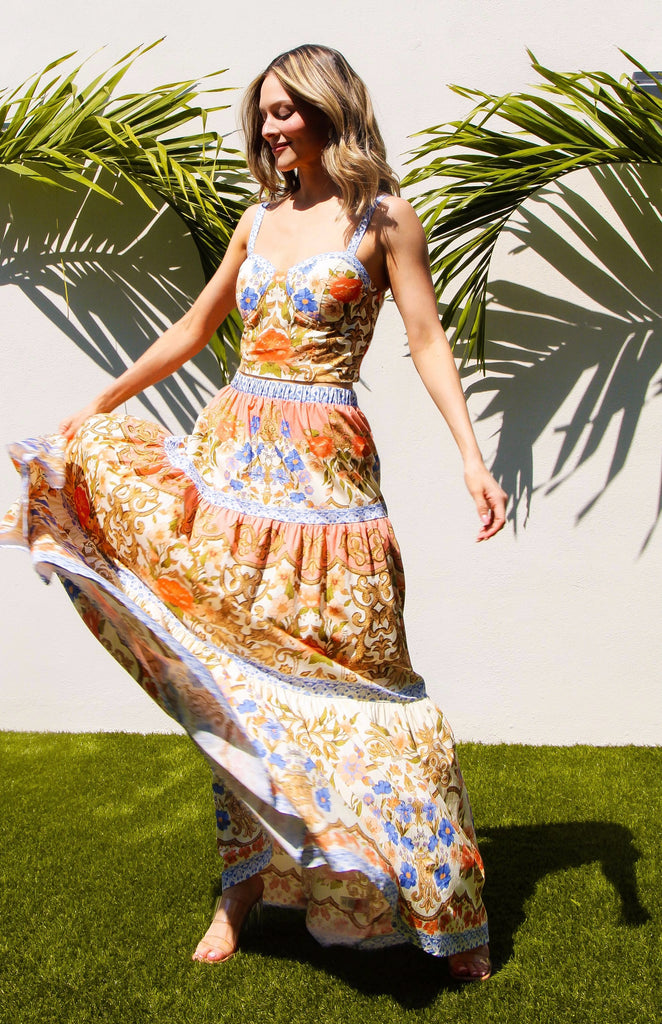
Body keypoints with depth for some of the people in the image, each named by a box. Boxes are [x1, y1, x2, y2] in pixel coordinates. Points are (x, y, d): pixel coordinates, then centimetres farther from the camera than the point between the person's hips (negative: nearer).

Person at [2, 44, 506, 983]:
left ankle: (449, 911, 10)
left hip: (323, 467, -5)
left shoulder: (382, 216, 1)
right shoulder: (259, 221, 16)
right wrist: (100, 403, 27)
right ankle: (245, 879, 21)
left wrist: (471, 455, -17)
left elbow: (428, 342, -5)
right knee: (232, 674, 6)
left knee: (348, 677, -5)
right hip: (233, 449, 6)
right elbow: (195, 327, 24)